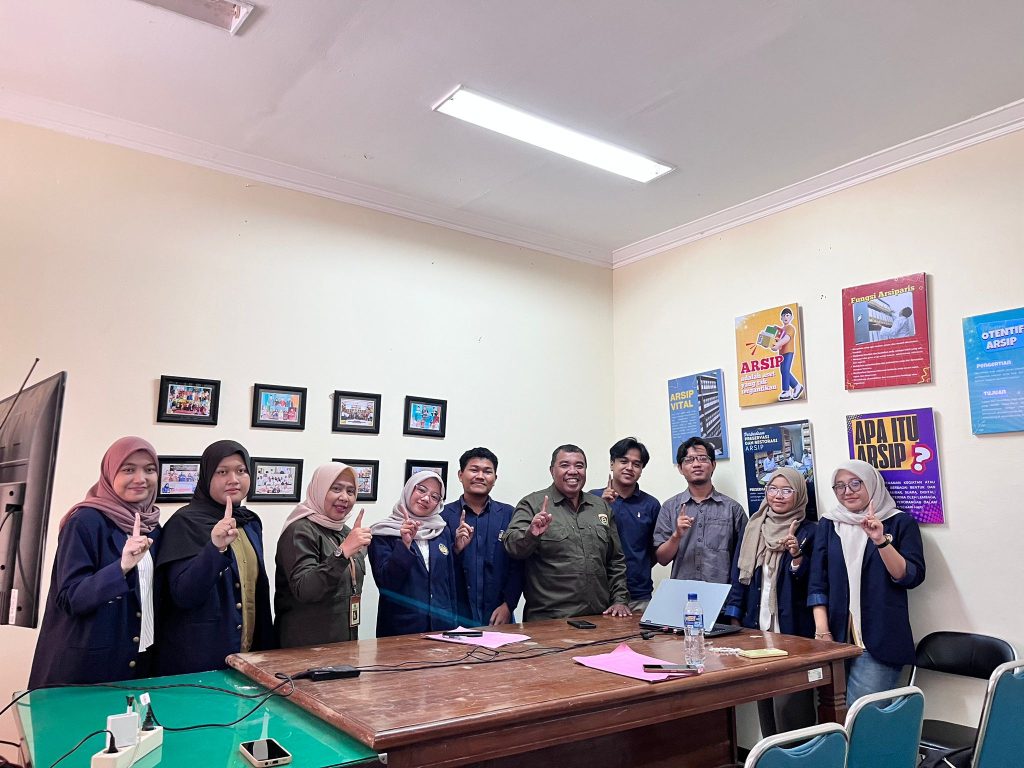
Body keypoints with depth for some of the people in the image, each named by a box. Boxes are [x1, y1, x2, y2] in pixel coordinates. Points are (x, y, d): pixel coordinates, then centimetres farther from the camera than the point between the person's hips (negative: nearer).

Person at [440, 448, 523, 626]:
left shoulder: (509, 514, 3)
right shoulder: (444, 515, -1)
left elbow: (517, 565, 2)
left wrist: (508, 605, -5)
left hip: (498, 617, 1)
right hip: (454, 617, -1)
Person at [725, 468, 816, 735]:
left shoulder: (808, 531, -3)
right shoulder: (752, 527, 8)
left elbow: (810, 581, -5)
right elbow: (739, 573, 10)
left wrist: (797, 555, -23)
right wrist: (734, 617, 6)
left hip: (792, 628, -4)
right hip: (757, 625, 4)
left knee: (789, 699, -6)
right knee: (763, 695, 11)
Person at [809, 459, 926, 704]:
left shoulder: (901, 522, 3)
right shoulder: (828, 524, 10)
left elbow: (912, 577, -6)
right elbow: (817, 582, 5)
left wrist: (881, 541, -20)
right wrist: (822, 632, -4)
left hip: (881, 640, -3)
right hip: (836, 637, 3)